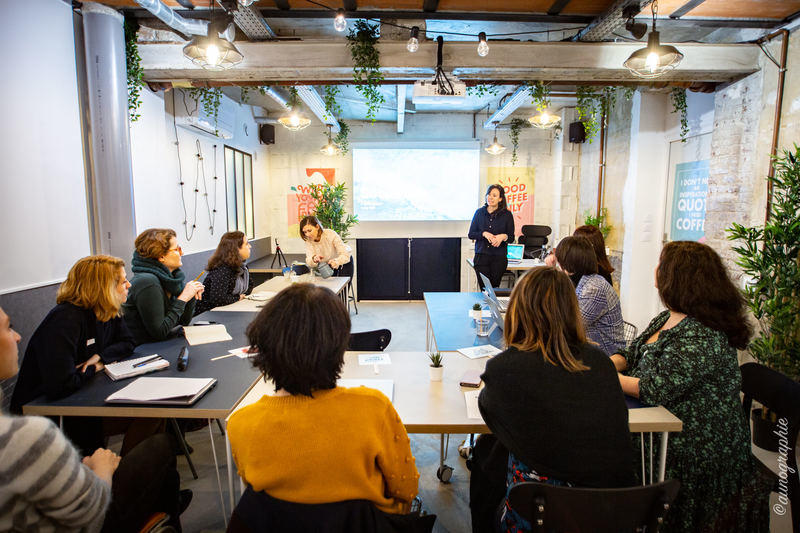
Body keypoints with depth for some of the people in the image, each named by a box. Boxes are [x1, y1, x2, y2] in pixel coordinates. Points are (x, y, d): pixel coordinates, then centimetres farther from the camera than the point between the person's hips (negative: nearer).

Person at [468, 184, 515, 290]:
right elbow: (470, 234, 7)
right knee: (484, 289, -3)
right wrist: (484, 234, -10)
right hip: (481, 256, 1)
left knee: (494, 288, 1)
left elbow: (511, 238, 5)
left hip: (499, 257, -1)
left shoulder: (507, 214, 2)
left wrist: (503, 236, -17)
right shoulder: (479, 212, 6)